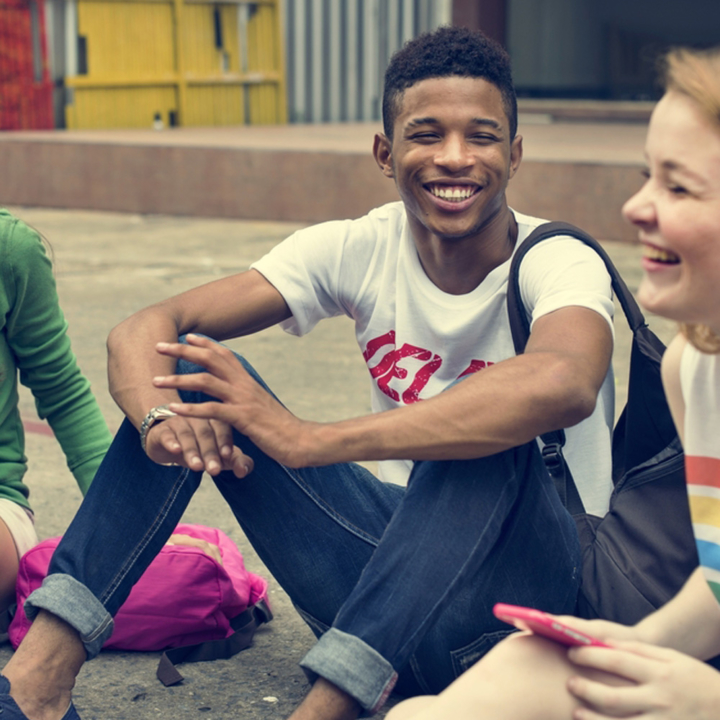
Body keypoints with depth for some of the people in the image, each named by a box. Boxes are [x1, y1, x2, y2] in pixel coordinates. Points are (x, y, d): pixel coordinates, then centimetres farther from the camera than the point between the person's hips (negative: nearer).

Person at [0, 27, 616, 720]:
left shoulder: (558, 263, -17)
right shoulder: (359, 250, -4)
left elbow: (564, 383, -43)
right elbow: (143, 328, -9)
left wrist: (307, 440, -43)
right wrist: (161, 418, -34)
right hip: (395, 552, 4)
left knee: (486, 432, -35)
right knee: (194, 371, -10)